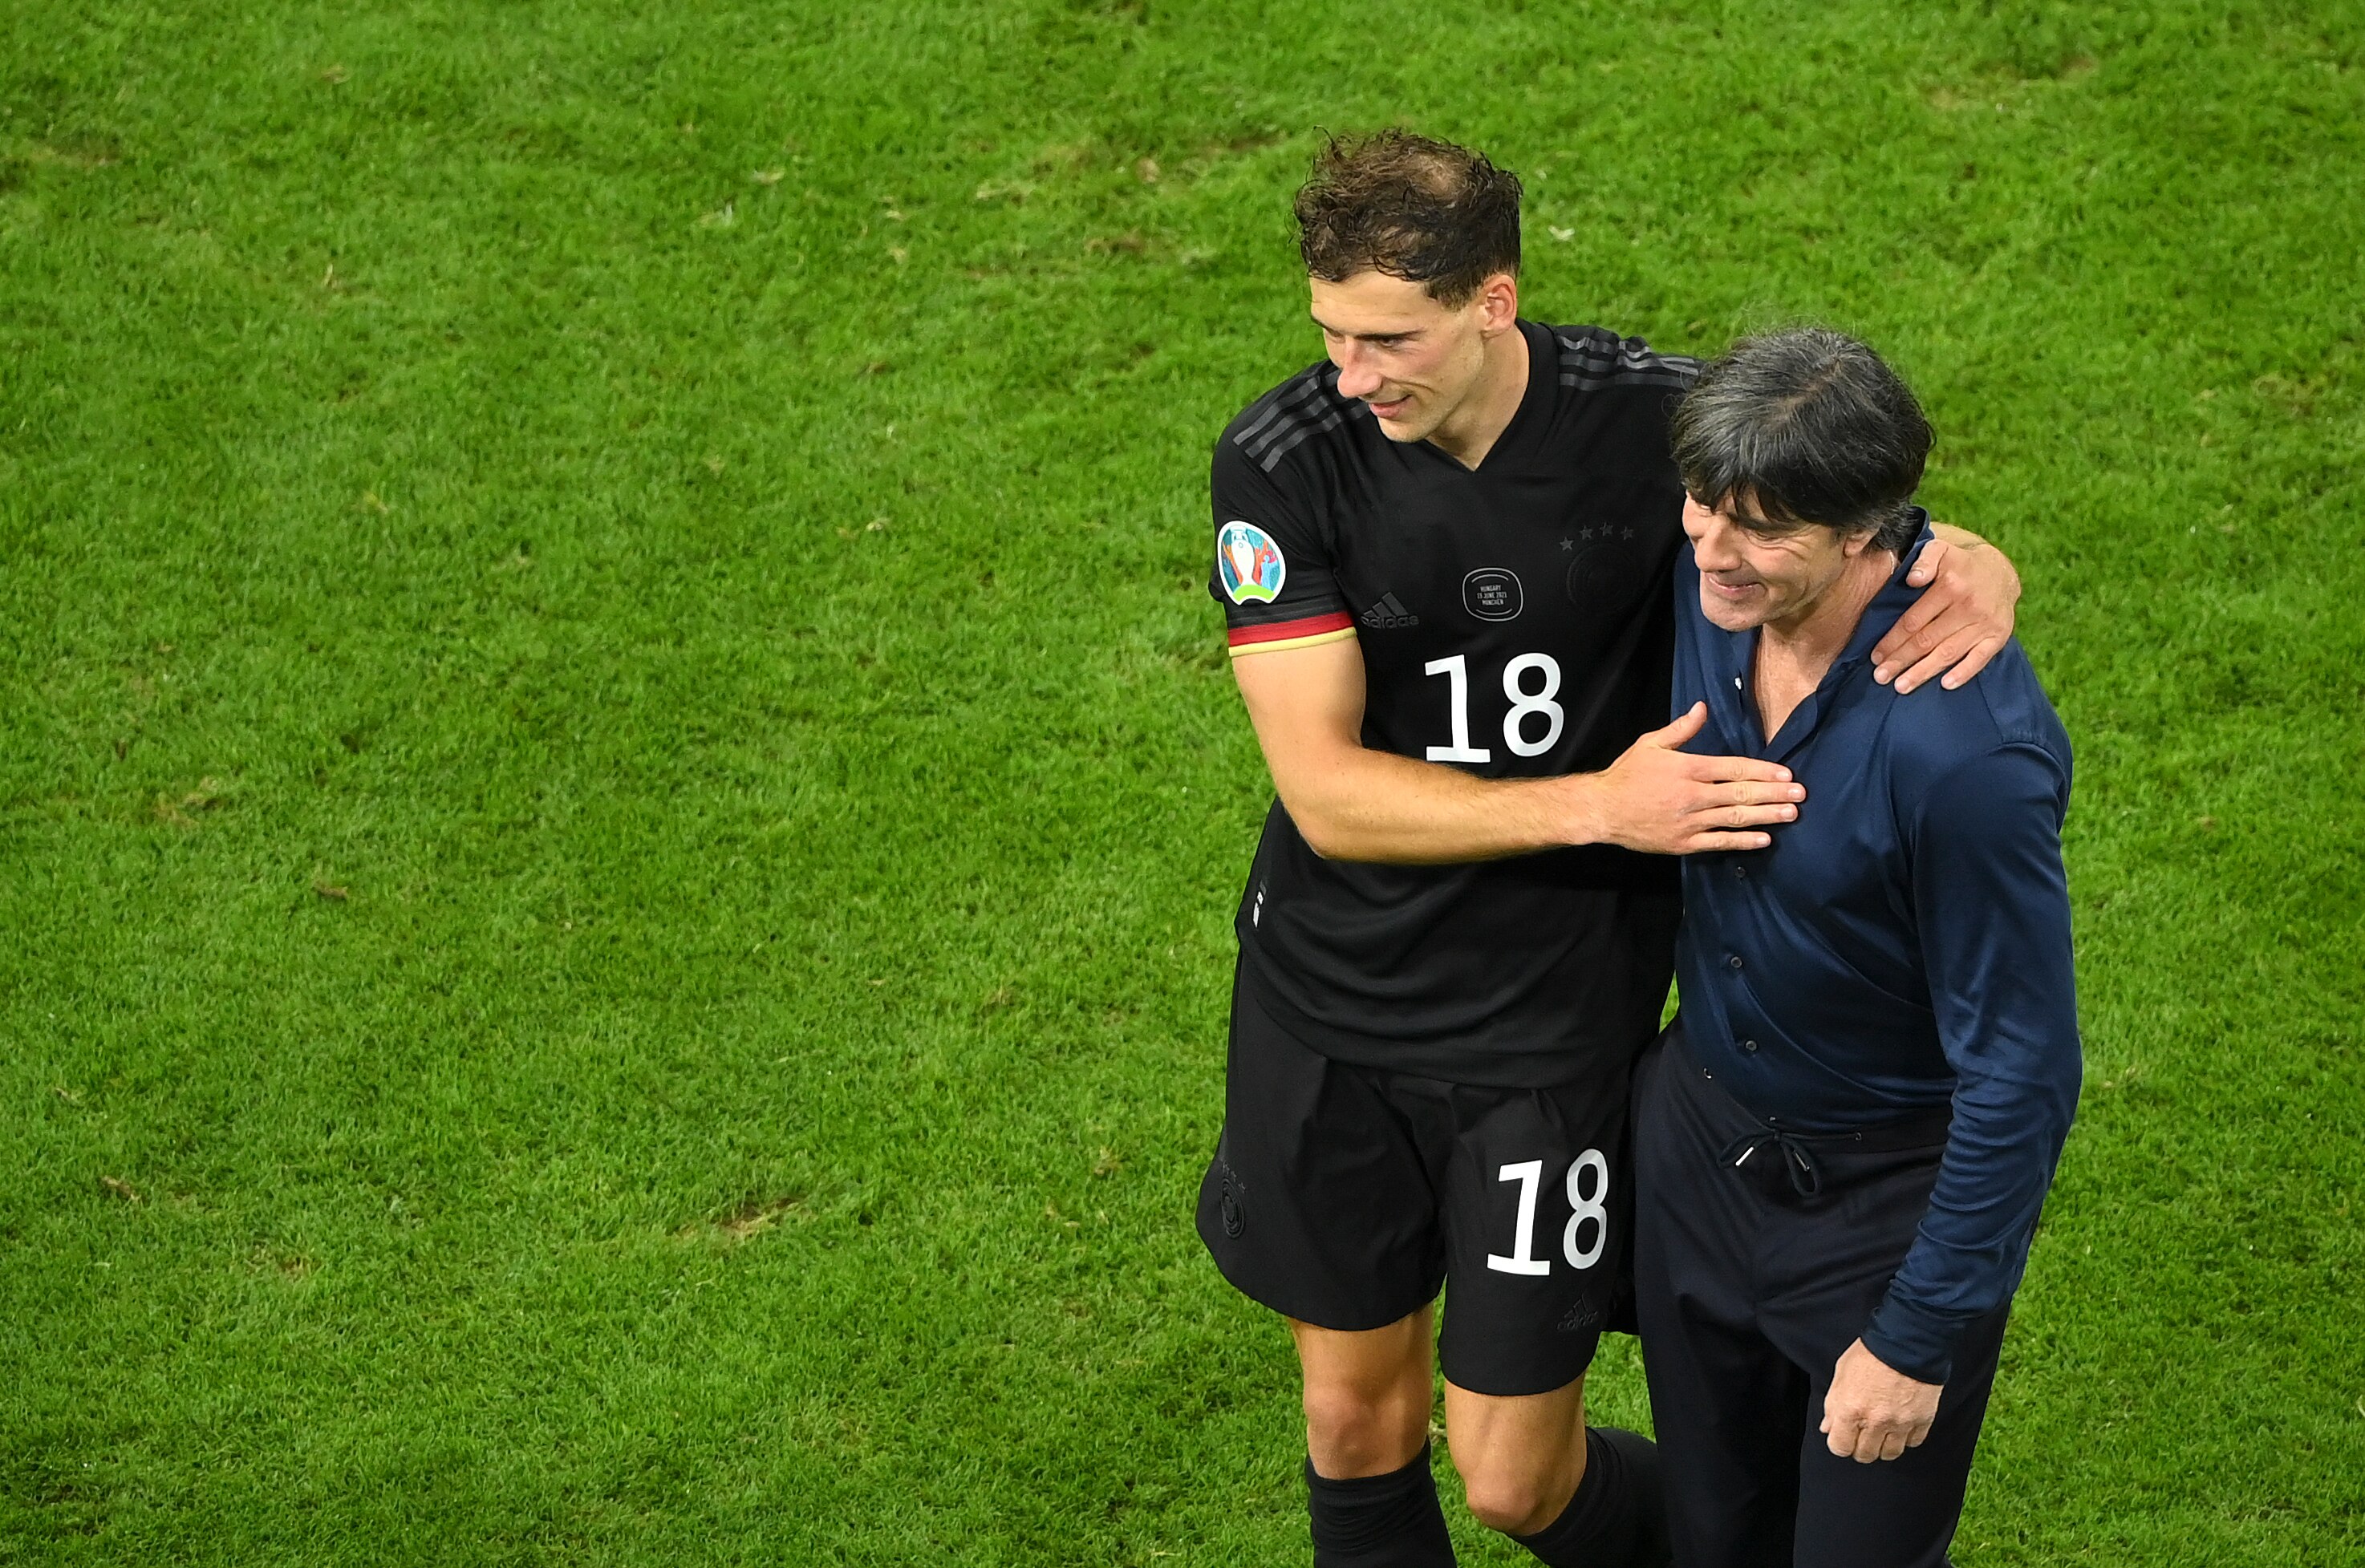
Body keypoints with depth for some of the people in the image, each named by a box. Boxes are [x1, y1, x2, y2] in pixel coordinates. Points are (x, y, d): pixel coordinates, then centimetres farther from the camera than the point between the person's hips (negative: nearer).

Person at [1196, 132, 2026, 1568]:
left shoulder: (1657, 419, -17)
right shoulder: (1282, 463, -16)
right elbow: (1327, 792, -20)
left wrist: (1979, 566, -25)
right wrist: (1599, 808, -31)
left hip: (1556, 1014, -1)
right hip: (1327, 1010, 1)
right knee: (1357, 1426, 16)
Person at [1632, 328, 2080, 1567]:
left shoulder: (1965, 747, -34)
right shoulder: (1706, 588, -15)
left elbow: (2021, 1073, -25)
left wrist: (1919, 1335, -19)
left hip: (1891, 1193, -6)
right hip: (1699, 1138, 6)